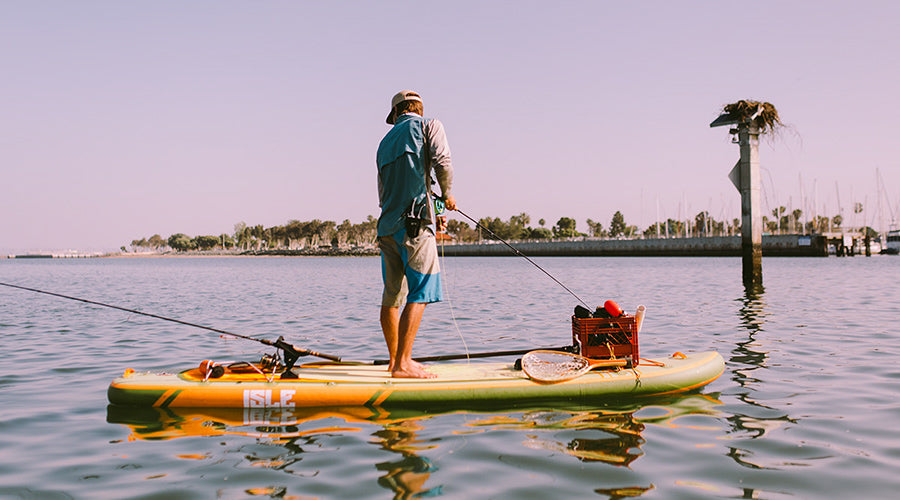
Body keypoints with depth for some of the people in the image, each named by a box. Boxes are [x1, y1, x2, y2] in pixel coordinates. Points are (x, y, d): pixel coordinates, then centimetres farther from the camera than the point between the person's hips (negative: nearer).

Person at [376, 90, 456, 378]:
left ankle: (396, 360, 20)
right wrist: (446, 195, 7)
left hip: (387, 225, 7)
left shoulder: (385, 142, 22)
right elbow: (442, 163, -12)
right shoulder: (429, 125, 6)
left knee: (392, 296, 11)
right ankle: (403, 364, -13)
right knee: (420, 293, -8)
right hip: (415, 224, -6)